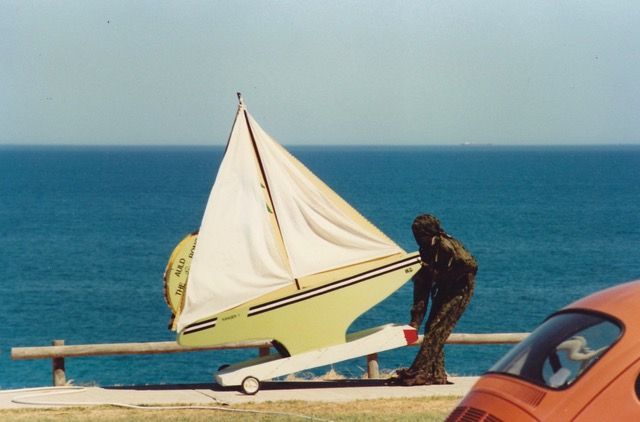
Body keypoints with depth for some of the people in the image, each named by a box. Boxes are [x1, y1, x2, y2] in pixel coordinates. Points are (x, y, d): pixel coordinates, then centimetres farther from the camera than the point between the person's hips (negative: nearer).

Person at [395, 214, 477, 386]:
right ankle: (437, 374, 7)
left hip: (460, 290, -9)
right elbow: (421, 287, 3)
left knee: (437, 328, -15)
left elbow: (470, 265, -29)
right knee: (432, 328, 4)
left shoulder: (446, 245, -21)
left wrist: (445, 277, -17)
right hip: (444, 291, 9)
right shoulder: (426, 251, 4)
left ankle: (418, 373, -18)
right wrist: (416, 320, -3)